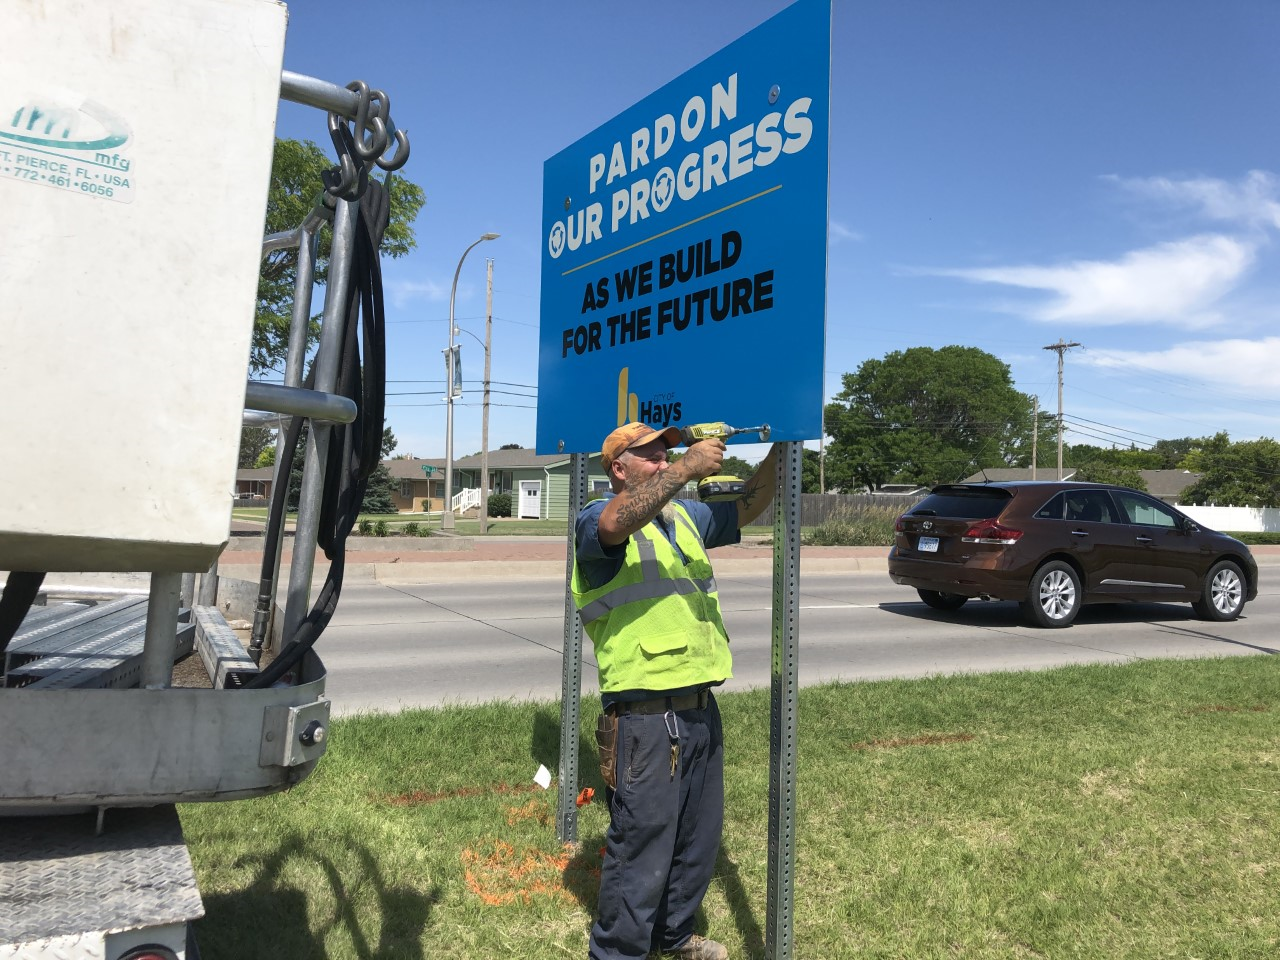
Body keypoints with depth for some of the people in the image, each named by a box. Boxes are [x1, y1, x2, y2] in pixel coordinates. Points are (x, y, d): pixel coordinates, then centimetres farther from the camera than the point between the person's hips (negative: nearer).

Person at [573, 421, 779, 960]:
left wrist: (780, 450, 3)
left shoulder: (684, 517, 17)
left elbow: (746, 507, 17)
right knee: (642, 849, 0)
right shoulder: (596, 520, -9)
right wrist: (688, 469, -32)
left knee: (698, 840, 21)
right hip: (646, 718, -8)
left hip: (700, 709, 8)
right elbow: (617, 522, -32)